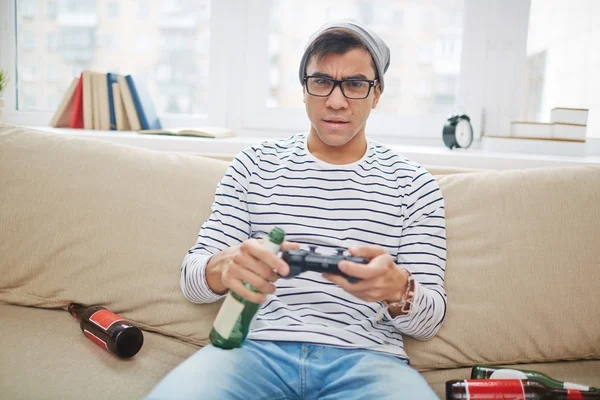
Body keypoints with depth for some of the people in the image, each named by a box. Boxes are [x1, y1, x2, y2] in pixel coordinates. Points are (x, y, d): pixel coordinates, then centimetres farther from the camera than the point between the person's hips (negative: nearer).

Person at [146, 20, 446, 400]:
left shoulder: (415, 185, 8)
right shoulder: (254, 165, 9)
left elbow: (430, 319, 5)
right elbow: (192, 278, 6)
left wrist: (399, 291, -20)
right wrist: (224, 267, -20)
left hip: (365, 357, 0)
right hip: (256, 345, 1)